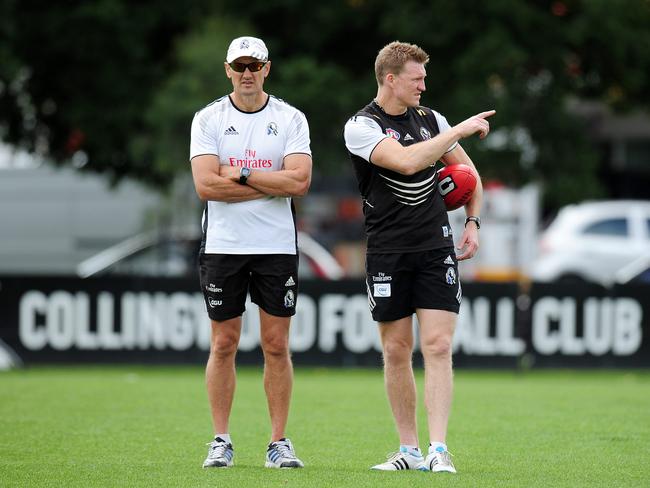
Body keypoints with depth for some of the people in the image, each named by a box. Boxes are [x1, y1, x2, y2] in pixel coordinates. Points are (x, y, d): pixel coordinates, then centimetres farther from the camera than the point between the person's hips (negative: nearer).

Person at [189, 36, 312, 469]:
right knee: (224, 344, 2)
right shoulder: (208, 120, 2)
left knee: (277, 346, 1)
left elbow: (299, 181, -10)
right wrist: (272, 184, -10)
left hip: (277, 246, 0)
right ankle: (221, 441, 9)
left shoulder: (291, 119, 3)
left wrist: (239, 176, -12)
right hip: (223, 246, 0)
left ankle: (279, 442, 7)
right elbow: (206, 185, -11)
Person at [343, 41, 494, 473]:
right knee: (397, 351, 4)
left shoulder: (429, 119, 9)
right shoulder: (361, 126, -7)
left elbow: (466, 169, 22)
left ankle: (438, 450, -13)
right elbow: (407, 161, -24)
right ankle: (409, 450, 14)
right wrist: (460, 130, -20)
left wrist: (473, 221, 10)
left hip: (436, 246, 2)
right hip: (388, 251, -2)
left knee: (438, 347, -9)